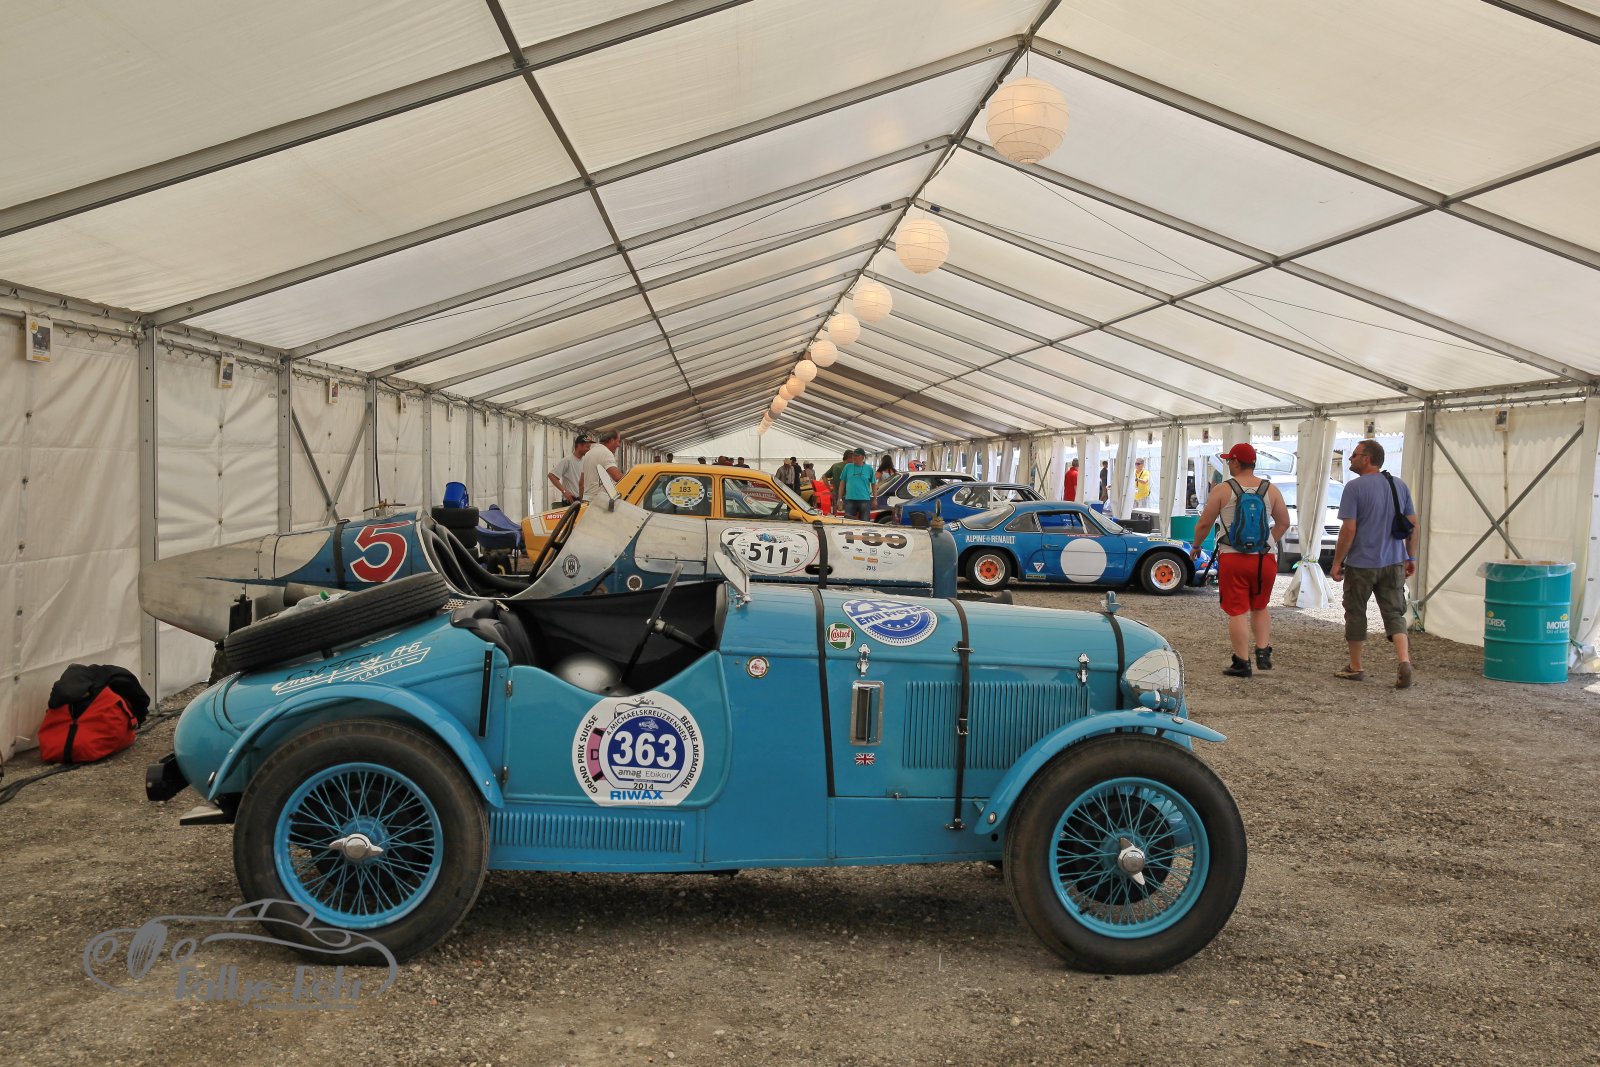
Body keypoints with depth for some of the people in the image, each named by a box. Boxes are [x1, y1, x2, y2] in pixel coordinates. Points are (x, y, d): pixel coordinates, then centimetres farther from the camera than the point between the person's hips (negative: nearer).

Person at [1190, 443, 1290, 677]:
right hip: (1264, 559, 3)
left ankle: (1241, 663, 3)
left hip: (1232, 560, -3)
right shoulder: (1270, 490, 5)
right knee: (1260, 607, 21)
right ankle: (1263, 652, 12)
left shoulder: (1222, 490, -6)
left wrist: (1196, 546, 13)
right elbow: (1284, 523, 12)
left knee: (1237, 612, 2)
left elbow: (1204, 524, -4)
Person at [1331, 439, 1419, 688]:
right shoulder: (1400, 486, 7)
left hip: (1361, 564, -5)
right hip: (1394, 563, 5)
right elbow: (1413, 525, 10)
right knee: (1394, 614, 6)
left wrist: (1337, 562, -8)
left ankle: (1355, 667, 18)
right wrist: (1411, 558, 18)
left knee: (1356, 614, 9)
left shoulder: (1355, 487, -12)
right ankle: (1404, 662, -13)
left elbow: (1348, 529, -15)